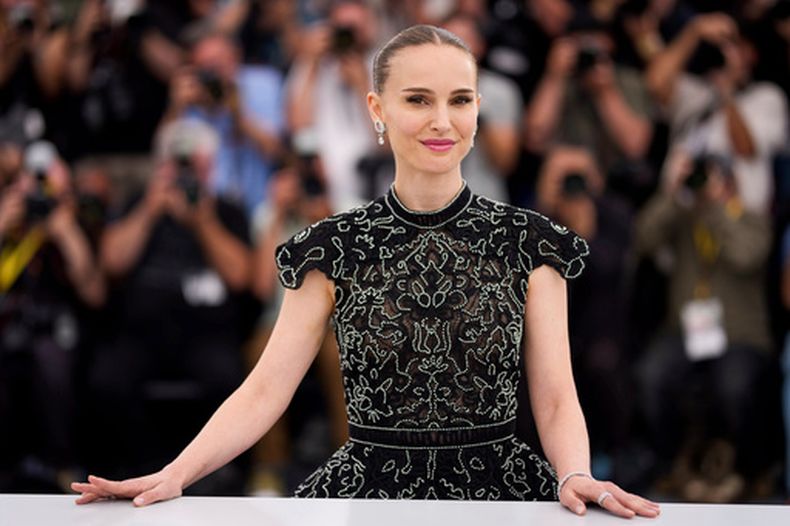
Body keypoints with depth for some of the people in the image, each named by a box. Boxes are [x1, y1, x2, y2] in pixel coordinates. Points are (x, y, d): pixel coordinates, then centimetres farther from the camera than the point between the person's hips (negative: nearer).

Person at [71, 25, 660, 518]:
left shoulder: (528, 243, 4)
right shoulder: (337, 249, 5)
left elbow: (556, 398, 1)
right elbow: (266, 389, -1)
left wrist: (576, 477, -20)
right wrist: (175, 474, -16)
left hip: (496, 493, 0)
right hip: (369, 494, 0)